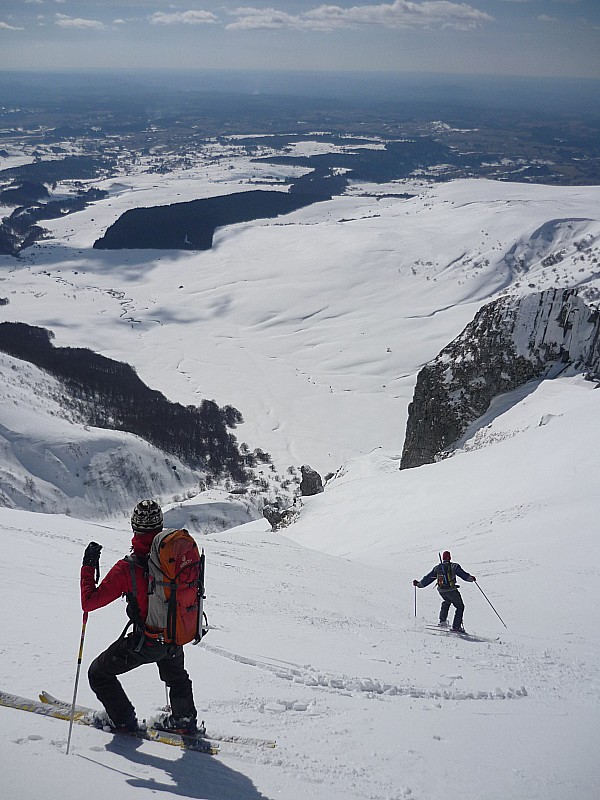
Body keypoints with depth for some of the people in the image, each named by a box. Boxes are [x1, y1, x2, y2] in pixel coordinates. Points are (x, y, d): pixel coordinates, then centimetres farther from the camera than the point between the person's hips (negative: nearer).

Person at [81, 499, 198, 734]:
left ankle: (123, 719, 29)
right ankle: (184, 719, 48)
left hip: (144, 642, -5)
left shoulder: (127, 568, -25)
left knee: (98, 674, 19)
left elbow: (89, 602, -18)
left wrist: (88, 567, -9)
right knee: (176, 675, 37)